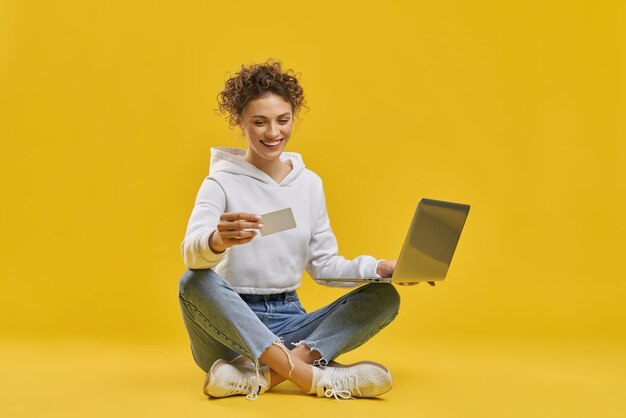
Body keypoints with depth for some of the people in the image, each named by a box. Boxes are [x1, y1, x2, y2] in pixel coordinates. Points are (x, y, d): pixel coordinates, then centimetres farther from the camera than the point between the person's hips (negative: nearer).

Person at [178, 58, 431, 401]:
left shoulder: (309, 183, 10)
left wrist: (382, 268, -8)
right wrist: (219, 240, -46)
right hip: (232, 322, -4)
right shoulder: (222, 182, -4)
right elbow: (191, 251, -22)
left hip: (288, 323, 5)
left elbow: (324, 265, 10)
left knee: (384, 296, -14)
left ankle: (261, 374, -33)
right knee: (195, 283, -34)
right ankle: (308, 375, -37)